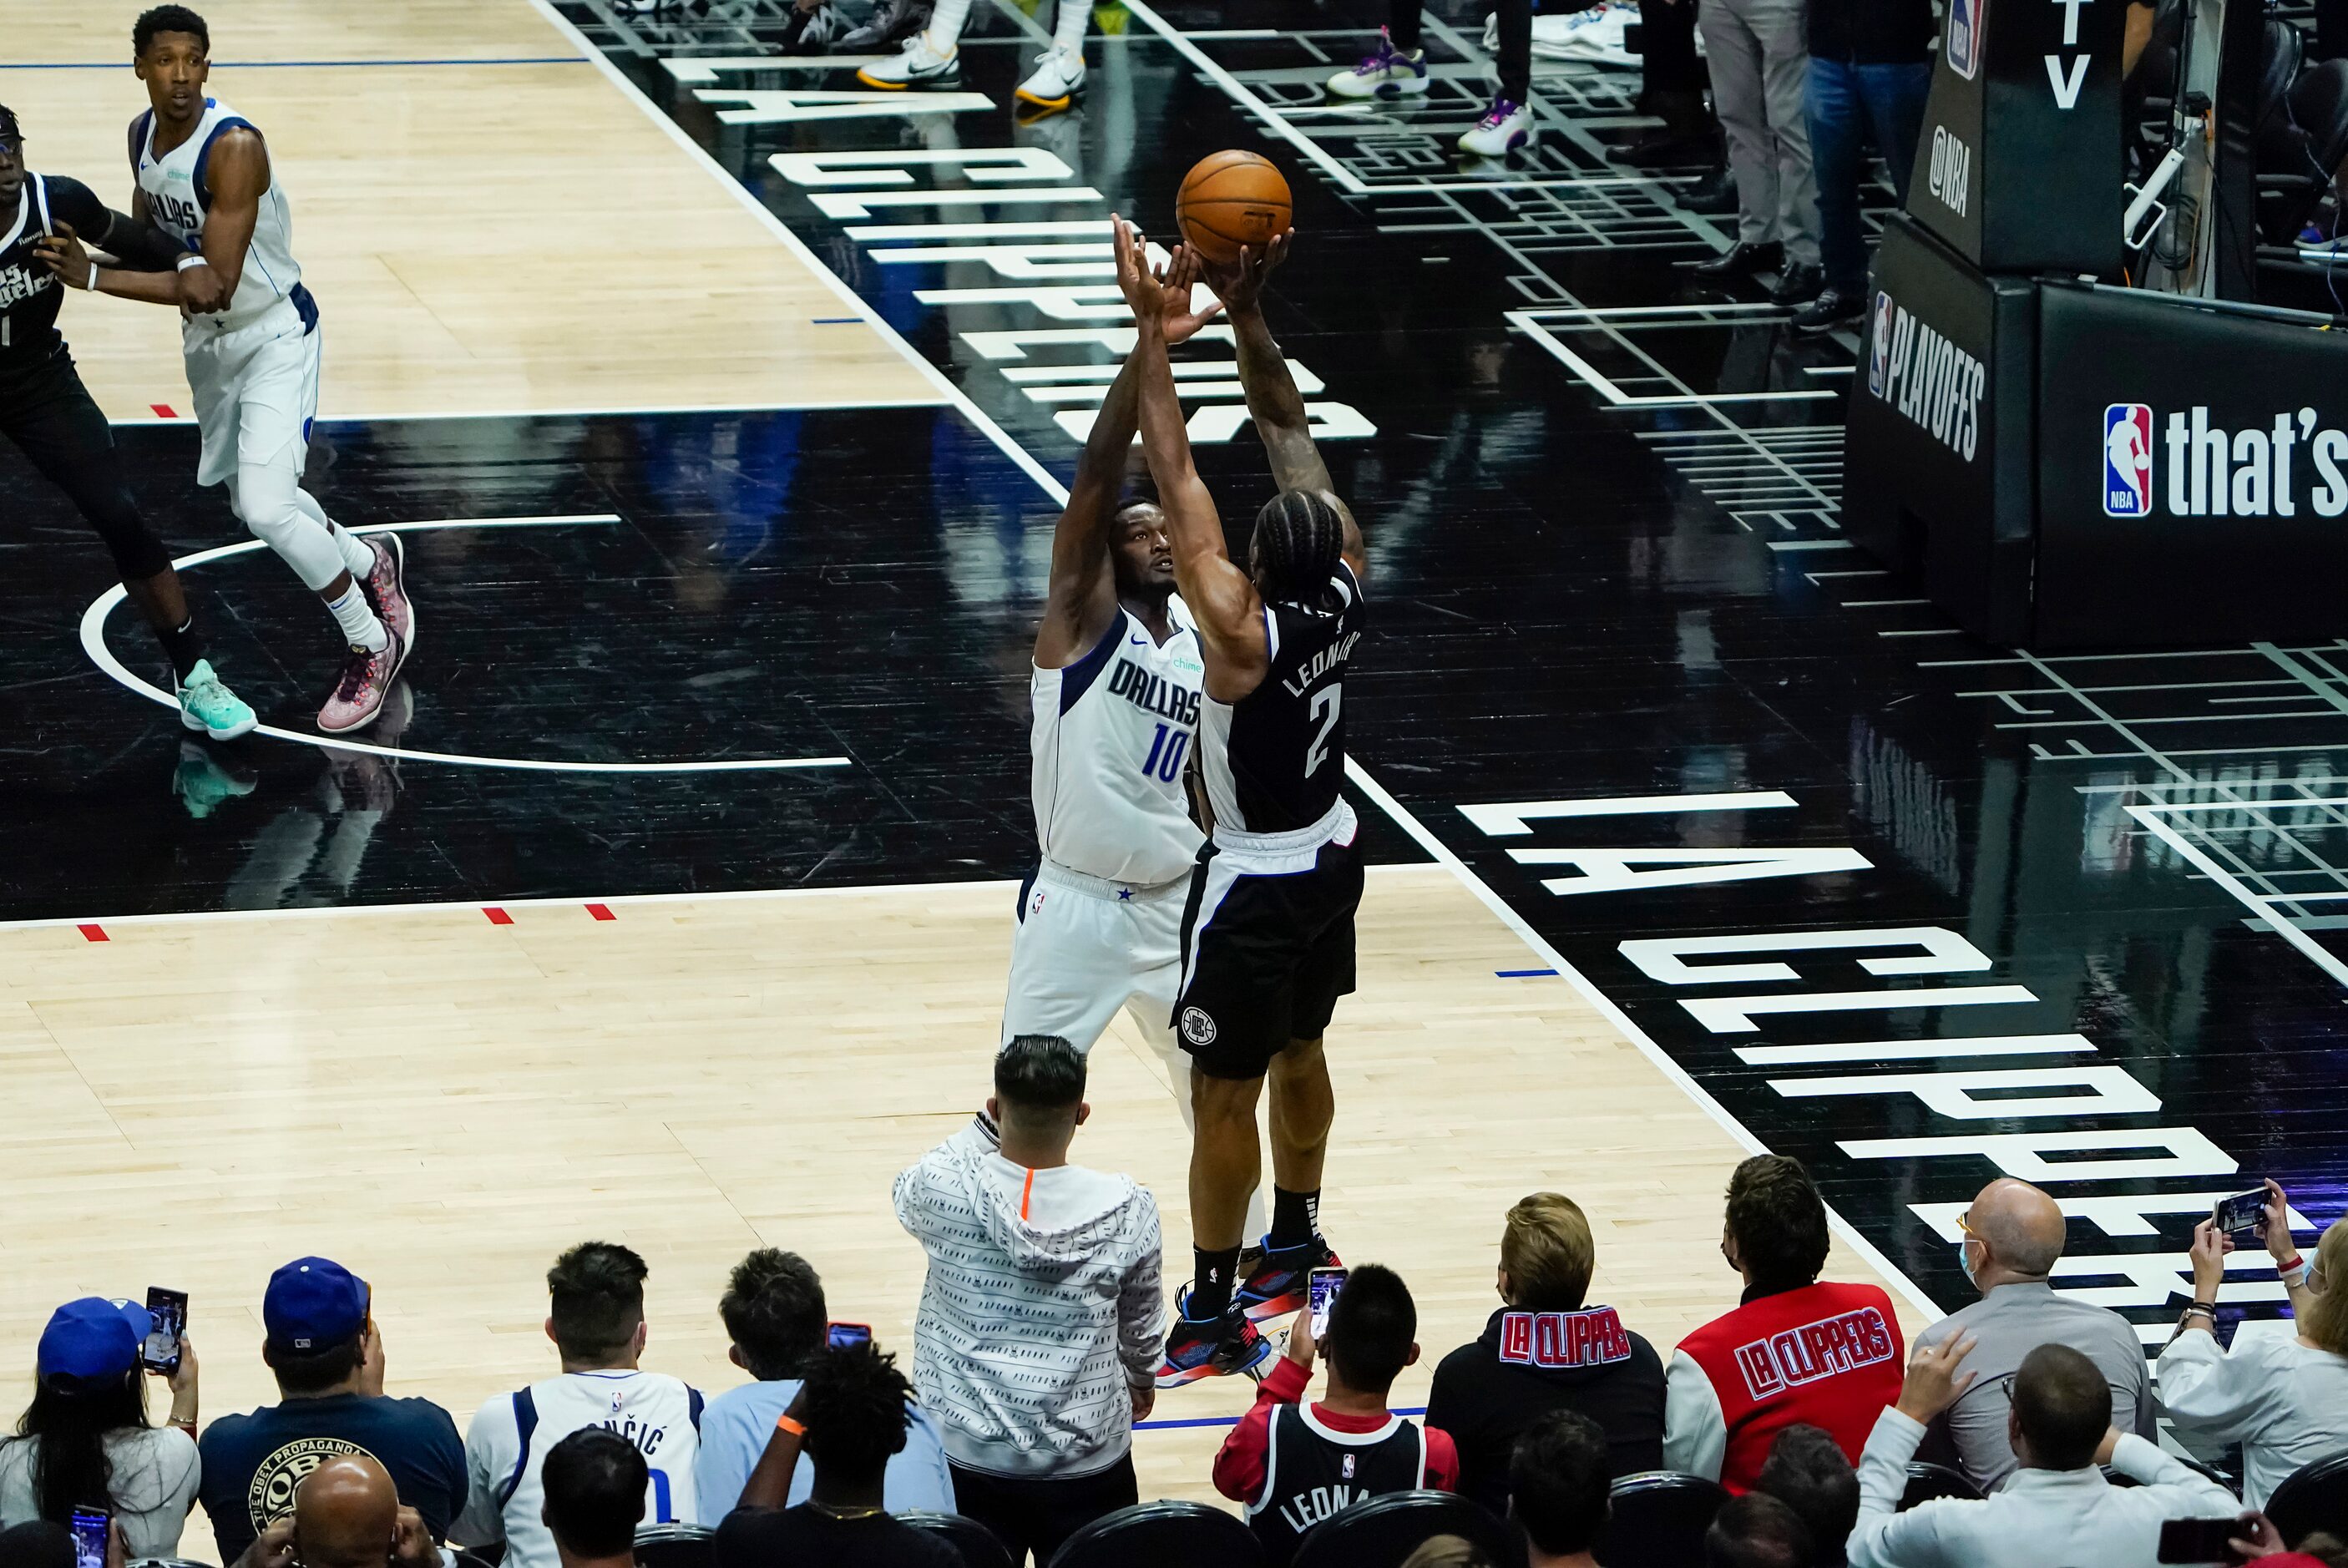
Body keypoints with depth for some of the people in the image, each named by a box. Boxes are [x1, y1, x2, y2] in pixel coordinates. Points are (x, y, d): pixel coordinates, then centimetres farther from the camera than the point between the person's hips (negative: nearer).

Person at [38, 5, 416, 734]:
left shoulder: (234, 147, -31)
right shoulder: (143, 134, -5)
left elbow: (216, 286, -35)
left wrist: (95, 279, -34)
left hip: (273, 335, -8)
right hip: (208, 339, 8)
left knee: (267, 508, -19)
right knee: (253, 501, 21)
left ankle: (372, 645, 2)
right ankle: (371, 562, 49)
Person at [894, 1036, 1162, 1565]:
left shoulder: (944, 1189, -13)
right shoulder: (1126, 1209, -11)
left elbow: (908, 1196, 14)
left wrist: (988, 1125, 19)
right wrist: (1141, 1378, 29)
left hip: (965, 1460, 0)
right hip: (1086, 1463, 0)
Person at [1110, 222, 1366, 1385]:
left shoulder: (1244, 629, -31)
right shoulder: (1345, 582, -13)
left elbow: (1177, 483, -33)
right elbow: (1291, 432, -8)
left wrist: (1154, 331, -33)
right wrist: (1245, 315, -13)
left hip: (1255, 884, -8)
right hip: (1332, 857, 8)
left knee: (1225, 1092, 1)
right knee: (1298, 1054, 25)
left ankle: (1212, 1314, 6)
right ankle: (1296, 1244, 43)